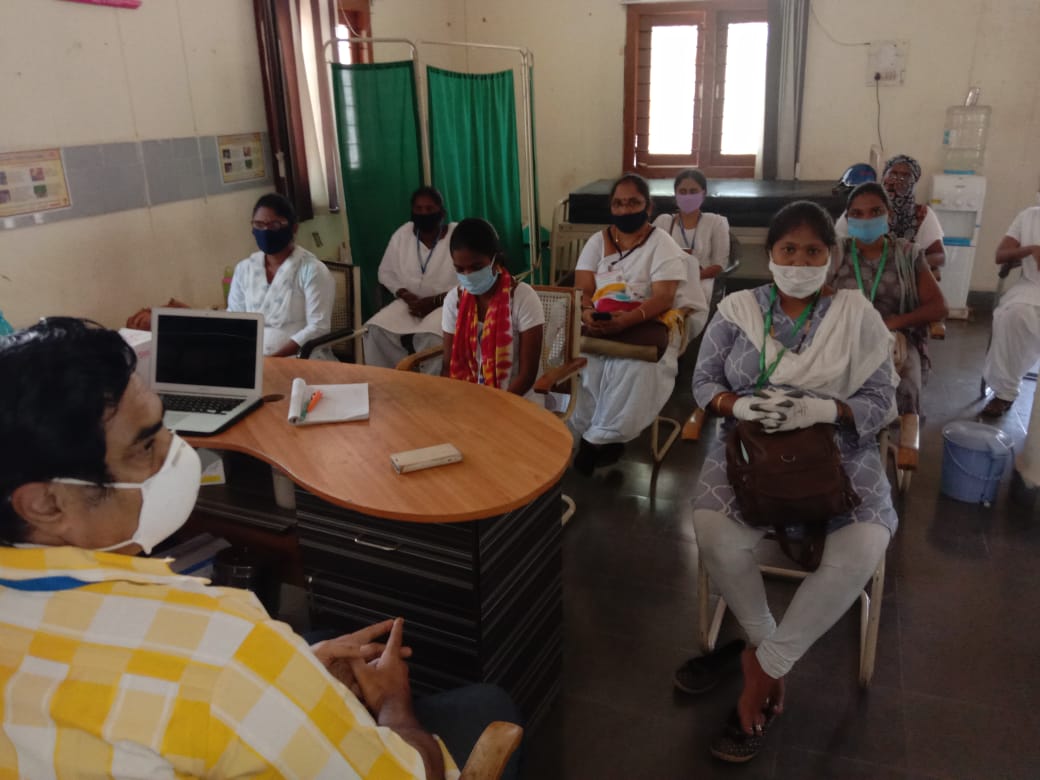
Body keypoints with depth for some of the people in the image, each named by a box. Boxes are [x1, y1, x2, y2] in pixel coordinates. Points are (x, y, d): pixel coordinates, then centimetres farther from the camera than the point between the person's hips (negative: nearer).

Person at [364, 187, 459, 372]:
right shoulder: (402, 235, 5)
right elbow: (386, 273, 12)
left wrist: (434, 301, -19)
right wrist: (405, 295, -8)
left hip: (446, 304, -4)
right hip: (410, 302, 4)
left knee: (432, 337, -36)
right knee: (377, 330, -22)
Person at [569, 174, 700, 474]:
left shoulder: (662, 244, 1)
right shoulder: (598, 241, 12)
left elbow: (663, 297, -13)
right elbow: (582, 290, 1)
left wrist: (627, 319, -31)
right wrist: (587, 314, -23)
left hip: (647, 322, -3)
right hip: (599, 322, 3)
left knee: (636, 366, -35)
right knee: (580, 357, -30)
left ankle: (599, 438, -22)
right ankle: (600, 437, -19)